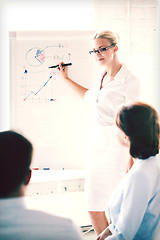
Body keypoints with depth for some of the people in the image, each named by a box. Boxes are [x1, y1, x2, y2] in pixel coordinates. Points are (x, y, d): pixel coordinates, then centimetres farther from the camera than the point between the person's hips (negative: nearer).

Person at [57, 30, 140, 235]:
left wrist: (131, 160, -17)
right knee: (94, 208, 8)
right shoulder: (102, 77, 10)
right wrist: (66, 78, 34)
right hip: (97, 146, 7)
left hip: (115, 147, -7)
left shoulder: (129, 81, -12)